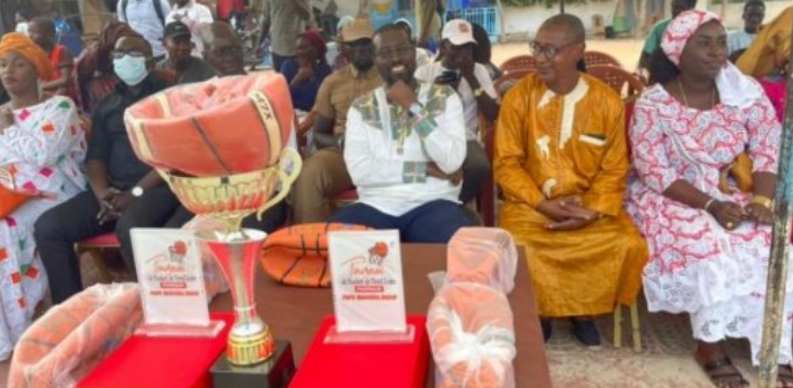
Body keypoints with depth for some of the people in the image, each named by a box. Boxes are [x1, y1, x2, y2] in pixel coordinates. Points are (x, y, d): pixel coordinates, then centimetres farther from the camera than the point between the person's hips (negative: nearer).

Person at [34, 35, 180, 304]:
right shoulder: (106, 106, 22)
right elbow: (95, 157, 14)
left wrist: (136, 192, -15)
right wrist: (102, 193, -8)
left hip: (157, 186, -5)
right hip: (114, 189, 5)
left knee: (130, 227, -36)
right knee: (48, 226, -15)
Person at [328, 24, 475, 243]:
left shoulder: (444, 97, 7)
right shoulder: (361, 108, 10)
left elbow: (452, 162, -9)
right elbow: (360, 172, -5)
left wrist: (413, 107, -8)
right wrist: (426, 169, -7)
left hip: (433, 203, -1)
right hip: (376, 206, 1)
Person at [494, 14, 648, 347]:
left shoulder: (608, 102, -3)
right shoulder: (519, 97, -5)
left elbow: (614, 169, 0)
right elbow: (506, 164, -5)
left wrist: (592, 212, -16)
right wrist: (543, 204, -16)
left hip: (590, 205, 1)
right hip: (531, 204, -1)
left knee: (629, 245, -22)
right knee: (514, 248, -29)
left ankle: (584, 309, 7)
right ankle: (536, 311, 4)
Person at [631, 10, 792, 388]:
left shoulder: (746, 92, 0)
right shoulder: (652, 104, -11)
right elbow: (654, 173, -15)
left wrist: (762, 199, -18)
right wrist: (710, 205, -24)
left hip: (733, 196, 4)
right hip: (672, 200, -4)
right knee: (706, 248, -31)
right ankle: (710, 344, -13)